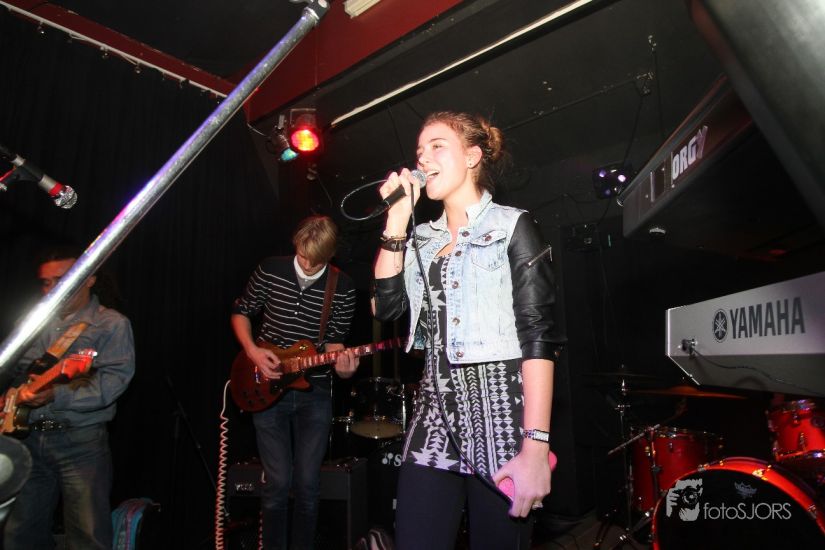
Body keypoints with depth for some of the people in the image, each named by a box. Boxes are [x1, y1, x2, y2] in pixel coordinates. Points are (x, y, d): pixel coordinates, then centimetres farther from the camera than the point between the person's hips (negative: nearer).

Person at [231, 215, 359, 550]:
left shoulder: (343, 289, -5)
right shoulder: (270, 271, -4)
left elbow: (334, 339, 3)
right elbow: (240, 312, 8)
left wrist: (341, 363, -18)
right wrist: (252, 350, -8)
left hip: (314, 392, 0)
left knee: (308, 483, 5)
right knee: (278, 481, 3)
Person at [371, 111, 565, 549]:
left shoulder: (512, 226, -2)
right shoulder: (422, 240, 14)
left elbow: (538, 337, -11)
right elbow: (386, 307, 1)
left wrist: (536, 446, -19)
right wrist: (396, 221, 0)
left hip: (501, 411, -4)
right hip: (435, 415, 5)